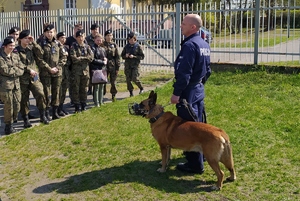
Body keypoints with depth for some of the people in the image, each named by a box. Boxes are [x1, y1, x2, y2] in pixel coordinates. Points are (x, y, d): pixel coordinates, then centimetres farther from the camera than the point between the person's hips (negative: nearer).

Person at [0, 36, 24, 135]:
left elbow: (22, 69, 4)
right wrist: (16, 70, -3)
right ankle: (8, 126, 12)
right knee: (9, 106, -2)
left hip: (16, 84, 6)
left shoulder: (15, 56, 12)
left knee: (17, 105, 6)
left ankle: (12, 121, 23)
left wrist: (12, 70, -11)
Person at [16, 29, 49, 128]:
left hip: (34, 77, 2)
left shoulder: (31, 47, 8)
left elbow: (40, 52, -9)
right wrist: (29, 70, -13)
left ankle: (42, 116, 5)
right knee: (24, 99, 5)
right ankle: (26, 119, 18)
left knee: (40, 94, -10)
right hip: (23, 78, -2)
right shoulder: (17, 50, -3)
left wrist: (33, 42, -12)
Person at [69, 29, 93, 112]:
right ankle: (77, 106, 7)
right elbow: (74, 59, -16)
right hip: (76, 71, -3)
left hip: (85, 70, 3)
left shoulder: (87, 46, 9)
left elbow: (91, 57, -5)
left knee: (84, 89, 10)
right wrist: (85, 58, -7)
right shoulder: (73, 47, -2)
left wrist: (80, 58, -11)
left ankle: (84, 105, 19)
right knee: (75, 89, 0)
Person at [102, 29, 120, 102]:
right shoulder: (102, 44, 1)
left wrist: (117, 68, -1)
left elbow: (117, 57, 4)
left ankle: (113, 96, 17)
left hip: (113, 66, 1)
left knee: (113, 82, 5)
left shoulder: (114, 45, 6)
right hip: (104, 66, -1)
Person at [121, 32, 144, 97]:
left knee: (135, 79, -12)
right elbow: (122, 55, 17)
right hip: (128, 65, 4)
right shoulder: (126, 46, 9)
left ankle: (141, 88, 15)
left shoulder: (138, 46, -2)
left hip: (135, 65, -4)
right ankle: (131, 93, 14)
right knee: (128, 79, 2)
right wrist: (125, 56, -6)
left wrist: (134, 56, -16)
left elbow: (142, 56, -4)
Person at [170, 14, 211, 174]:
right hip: (199, 90, 10)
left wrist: (176, 93, -20)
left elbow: (184, 73, -24)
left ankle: (195, 164, 2)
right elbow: (207, 70, 18)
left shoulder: (190, 45, -19)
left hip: (188, 92, -10)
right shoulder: (204, 44, 11)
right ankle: (199, 154, 33)